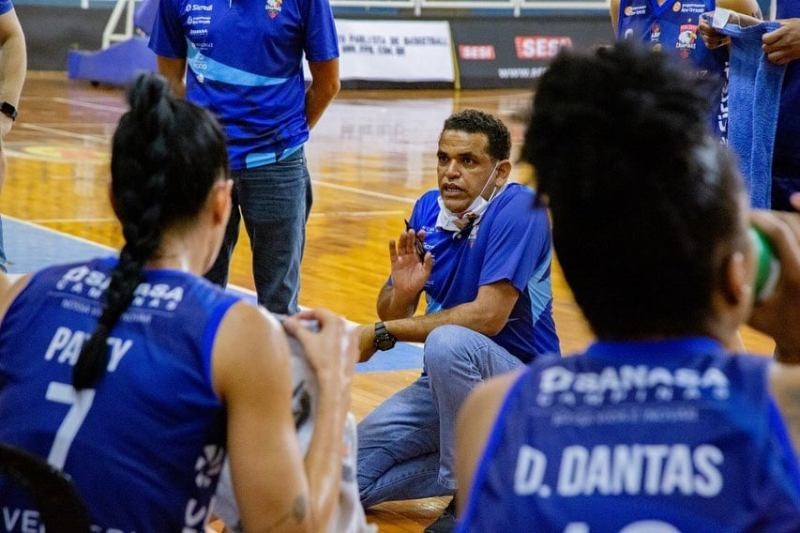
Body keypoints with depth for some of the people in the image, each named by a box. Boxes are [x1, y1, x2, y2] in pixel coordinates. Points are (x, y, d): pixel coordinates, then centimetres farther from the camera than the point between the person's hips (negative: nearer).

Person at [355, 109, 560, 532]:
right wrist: (402, 289, -20)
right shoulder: (428, 209, 1)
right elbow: (390, 313, 6)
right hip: (446, 383, 7)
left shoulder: (518, 209, -19)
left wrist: (382, 334, -20)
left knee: (449, 342, -37)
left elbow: (487, 317, -27)